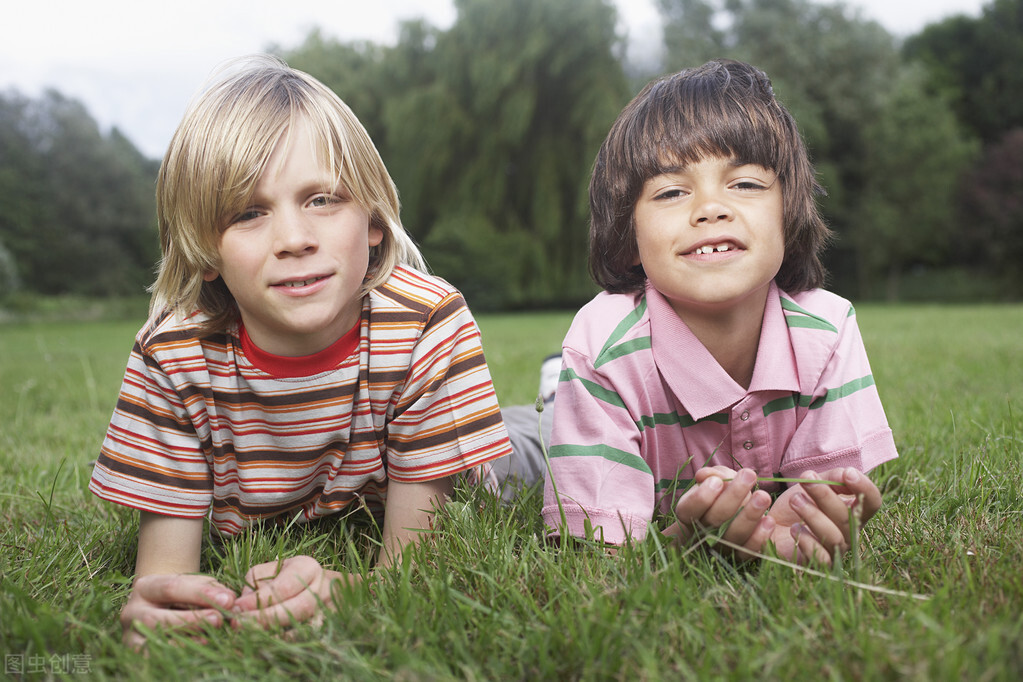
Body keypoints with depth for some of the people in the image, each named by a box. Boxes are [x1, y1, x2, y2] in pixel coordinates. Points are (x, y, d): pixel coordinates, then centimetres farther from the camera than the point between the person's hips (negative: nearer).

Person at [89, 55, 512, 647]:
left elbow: (417, 558, -27)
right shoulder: (174, 353, -24)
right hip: (241, 566, 4)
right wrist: (153, 607, -47)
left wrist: (342, 592, -51)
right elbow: (165, 567, -21)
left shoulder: (429, 323, -29)